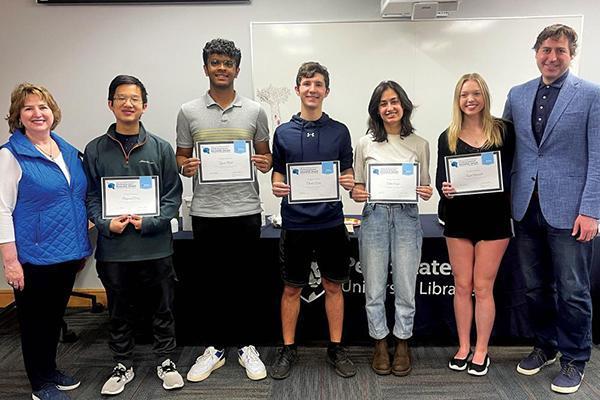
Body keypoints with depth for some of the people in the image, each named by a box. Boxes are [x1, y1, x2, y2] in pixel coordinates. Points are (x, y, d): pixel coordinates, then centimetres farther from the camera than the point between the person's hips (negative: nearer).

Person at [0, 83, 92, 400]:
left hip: (68, 253, 6)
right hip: (34, 256, -6)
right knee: (35, 319, 10)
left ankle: (50, 371, 38)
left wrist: (82, 245, 16)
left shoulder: (69, 151, 8)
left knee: (55, 315, 20)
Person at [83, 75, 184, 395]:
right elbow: (90, 196, 4)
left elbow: (173, 195, -1)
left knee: (162, 308, 12)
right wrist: (106, 223, -12)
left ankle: (165, 361, 30)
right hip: (113, 248, 1)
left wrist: (150, 222, -14)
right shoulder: (95, 150, 2)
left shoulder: (160, 148, 0)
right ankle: (123, 365, 33)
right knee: (120, 311, 15)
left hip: (156, 246, -1)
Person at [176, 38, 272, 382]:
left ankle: (247, 347, 26)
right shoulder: (189, 112, 5)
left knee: (244, 282, 9)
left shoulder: (254, 111, 5)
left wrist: (266, 164, -12)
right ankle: (214, 348, 28)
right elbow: (181, 157, 10)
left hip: (246, 211, 0)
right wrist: (186, 167, -13)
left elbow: (265, 155, 11)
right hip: (206, 212, 1)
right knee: (212, 281, 11)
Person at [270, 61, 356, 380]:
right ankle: (288, 349, 26)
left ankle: (336, 348, 26)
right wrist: (277, 186, -13)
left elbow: (348, 172, 9)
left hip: (330, 222, 0)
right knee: (292, 288, 10)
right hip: (295, 222, 0)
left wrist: (349, 182, -14)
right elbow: (277, 173, 8)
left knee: (333, 286, 11)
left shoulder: (339, 131, 4)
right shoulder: (283, 132, 3)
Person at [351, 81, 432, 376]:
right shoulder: (366, 143, 4)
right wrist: (355, 194, -13)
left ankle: (402, 344, 27)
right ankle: (380, 345, 26)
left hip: (406, 218, 0)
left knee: (405, 288, 7)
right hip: (374, 216, 0)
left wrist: (427, 193, -10)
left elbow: (424, 185, 12)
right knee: (374, 288, 7)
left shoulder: (419, 144, 7)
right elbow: (357, 185, 8)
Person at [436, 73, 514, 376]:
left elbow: (513, 171, 2)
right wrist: (444, 189, -18)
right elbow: (440, 179, 3)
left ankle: (481, 351, 19)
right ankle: (463, 348, 24)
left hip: (494, 217, -2)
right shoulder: (448, 137, 4)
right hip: (458, 218, 2)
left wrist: (498, 184, -16)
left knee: (483, 287, 4)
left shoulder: (503, 130, 0)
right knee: (462, 286, 10)